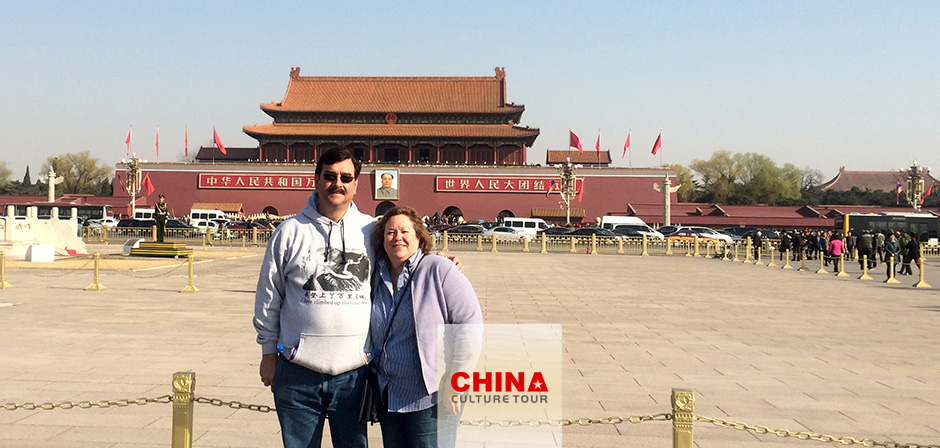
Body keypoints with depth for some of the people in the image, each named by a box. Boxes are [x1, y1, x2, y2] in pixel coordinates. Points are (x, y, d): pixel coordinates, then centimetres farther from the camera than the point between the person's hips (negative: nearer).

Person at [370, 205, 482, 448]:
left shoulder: (440, 270, -11)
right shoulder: (378, 278, 7)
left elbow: (470, 328, -14)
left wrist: (454, 387, -15)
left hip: (431, 399, -6)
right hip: (389, 397, 6)